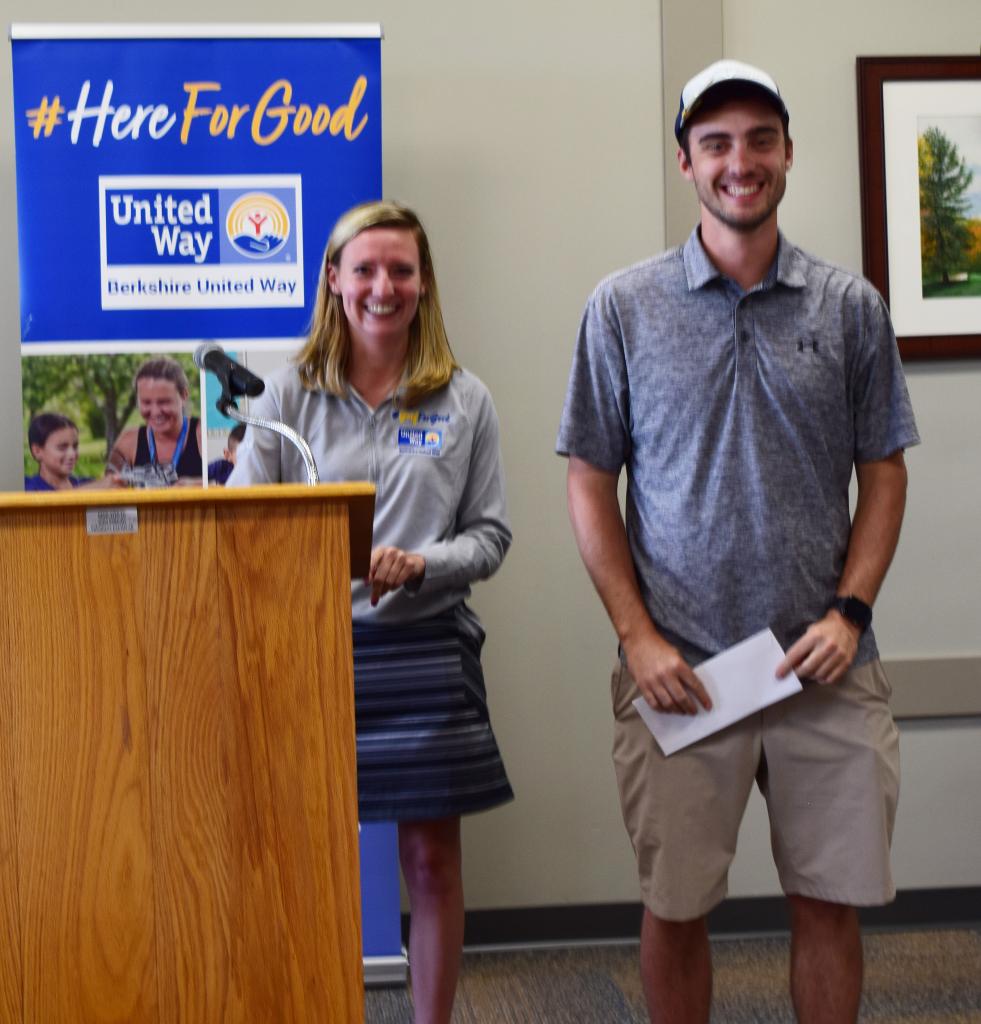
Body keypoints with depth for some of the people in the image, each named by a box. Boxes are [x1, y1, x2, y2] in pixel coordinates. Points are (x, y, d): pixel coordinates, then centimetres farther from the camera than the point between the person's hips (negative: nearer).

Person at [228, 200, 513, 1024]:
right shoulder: (289, 393, 5)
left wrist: (419, 565, -13)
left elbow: (491, 535, 5)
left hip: (424, 648, 0)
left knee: (431, 856, 7)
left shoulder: (464, 401, 5)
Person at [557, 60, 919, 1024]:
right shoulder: (623, 307, 1)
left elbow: (883, 473, 8)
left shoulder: (851, 307, 4)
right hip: (677, 671, -1)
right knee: (674, 908, 8)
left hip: (826, 671, 1)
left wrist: (849, 609, -7)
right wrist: (638, 635, -7)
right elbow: (589, 483, 2)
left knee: (831, 903, 8)